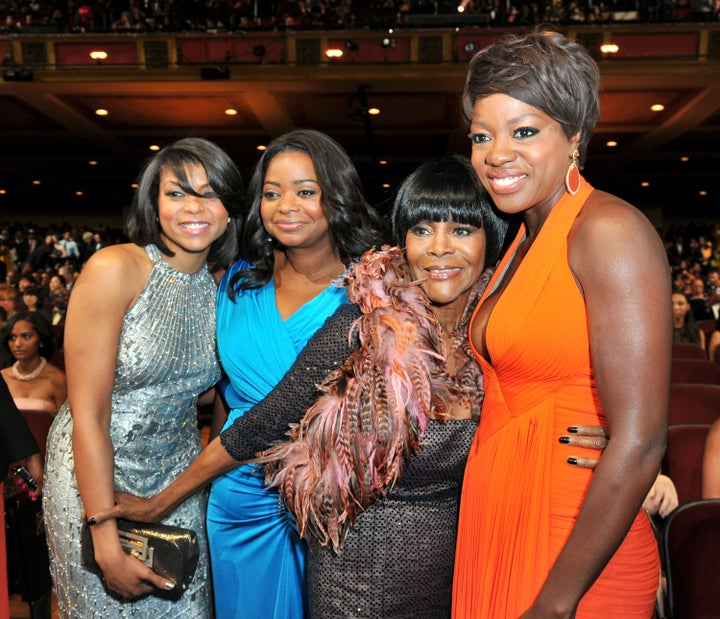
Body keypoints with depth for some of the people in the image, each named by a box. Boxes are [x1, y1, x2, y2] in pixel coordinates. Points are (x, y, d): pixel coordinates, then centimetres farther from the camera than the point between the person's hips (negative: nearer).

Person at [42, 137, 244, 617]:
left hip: (178, 478, 5)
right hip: (94, 474, -5)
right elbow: (88, 415, -20)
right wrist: (108, 543, -20)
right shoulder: (115, 269, -20)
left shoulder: (222, 289, -2)